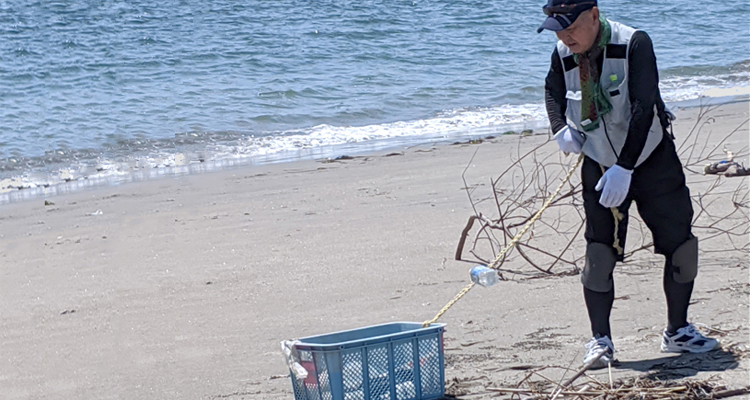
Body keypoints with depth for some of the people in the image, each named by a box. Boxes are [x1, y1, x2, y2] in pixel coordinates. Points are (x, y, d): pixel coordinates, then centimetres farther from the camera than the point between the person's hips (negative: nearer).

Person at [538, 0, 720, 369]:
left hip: (652, 159, -2)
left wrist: (625, 167, -34)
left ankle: (677, 332, 15)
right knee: (599, 252, -6)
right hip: (599, 166, 2)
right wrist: (561, 129, -4)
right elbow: (553, 91, 16)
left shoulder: (634, 44, -21)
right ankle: (600, 339, 4)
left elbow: (643, 109, -27)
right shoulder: (563, 55, -6)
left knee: (680, 244, 0)